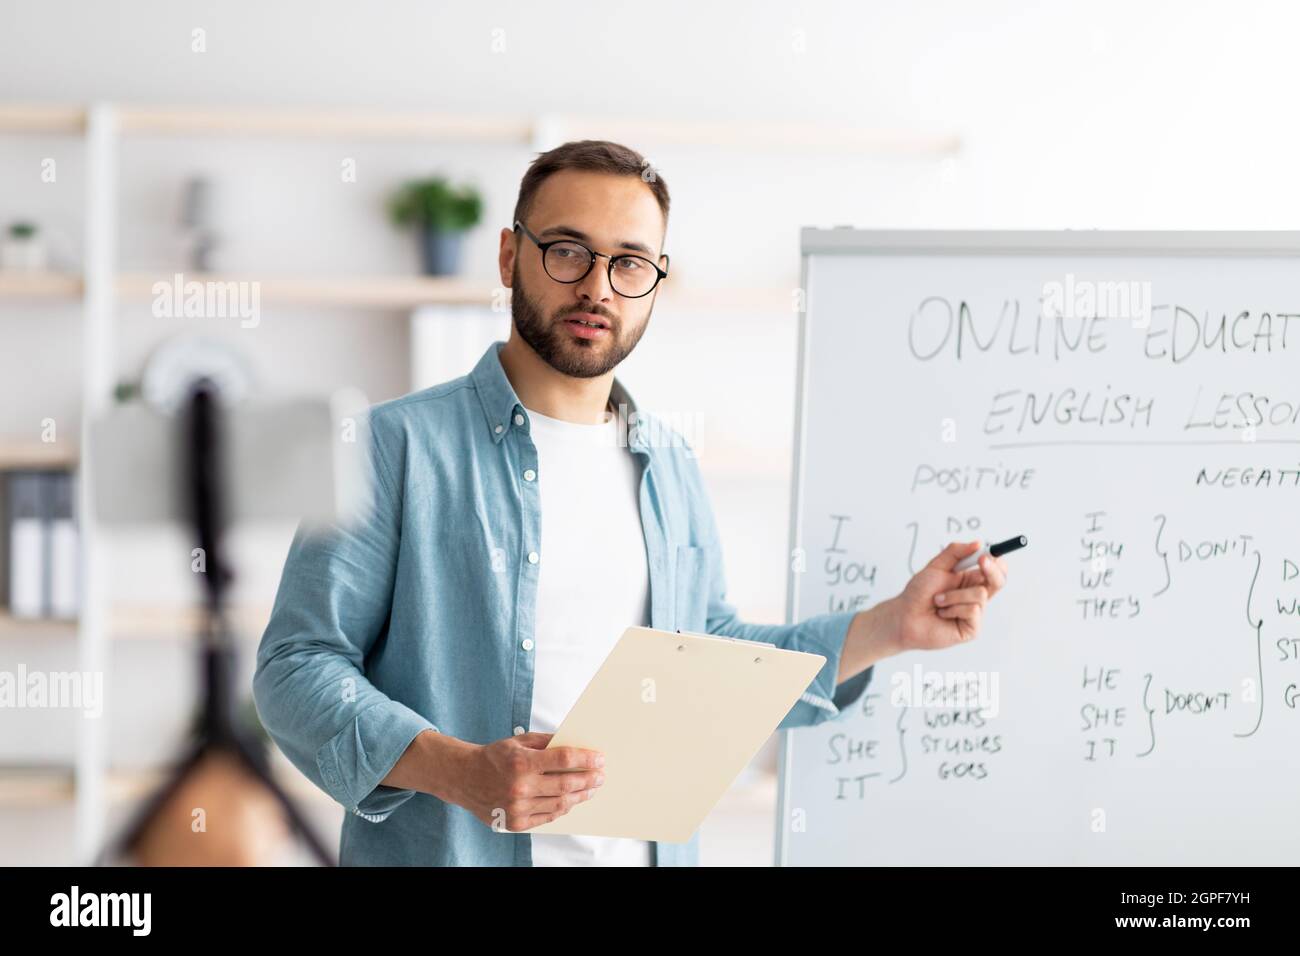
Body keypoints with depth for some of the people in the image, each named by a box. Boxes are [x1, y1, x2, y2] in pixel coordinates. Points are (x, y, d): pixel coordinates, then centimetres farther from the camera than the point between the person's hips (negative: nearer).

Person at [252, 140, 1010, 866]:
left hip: (646, 848, 5)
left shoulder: (670, 468, 10)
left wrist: (892, 626, 7)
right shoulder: (400, 445, -9)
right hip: (452, 850, -5)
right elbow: (298, 666, -12)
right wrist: (457, 771, -26)